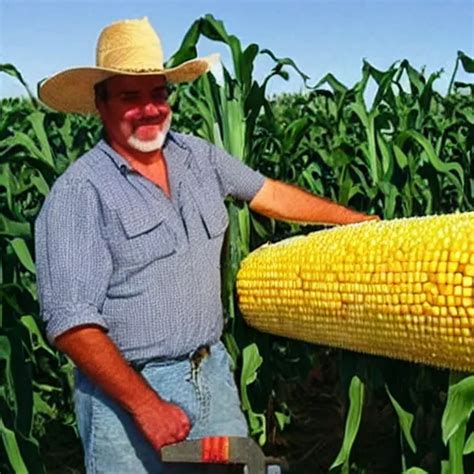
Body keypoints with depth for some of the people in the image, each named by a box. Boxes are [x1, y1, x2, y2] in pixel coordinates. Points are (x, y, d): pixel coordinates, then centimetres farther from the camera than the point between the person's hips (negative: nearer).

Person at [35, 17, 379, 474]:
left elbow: (268, 193, 18)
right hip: (127, 389, -5)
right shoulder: (79, 192, -15)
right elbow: (71, 323, -19)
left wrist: (362, 221, 21)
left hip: (213, 372, 6)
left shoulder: (197, 155, 4)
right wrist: (146, 405, -21)